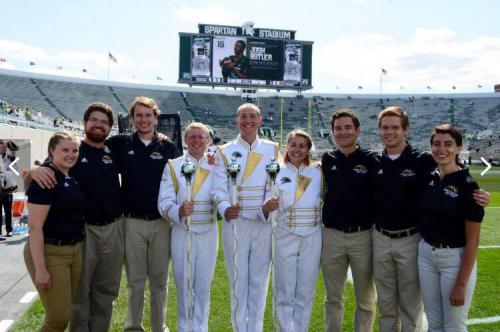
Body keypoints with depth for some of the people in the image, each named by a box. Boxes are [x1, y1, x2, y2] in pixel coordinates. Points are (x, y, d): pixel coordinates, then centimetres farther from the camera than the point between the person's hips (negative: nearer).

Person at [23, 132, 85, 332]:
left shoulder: (73, 178, 8)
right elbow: (34, 226, -19)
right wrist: (40, 269, -21)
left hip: (75, 250, 8)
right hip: (49, 252, -8)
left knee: (65, 312, 14)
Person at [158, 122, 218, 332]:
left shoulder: (215, 167, 5)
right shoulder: (172, 166, 1)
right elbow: (164, 202, -7)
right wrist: (179, 211, -25)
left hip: (208, 233, 1)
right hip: (181, 233, -1)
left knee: (203, 285, 9)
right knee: (183, 283, 9)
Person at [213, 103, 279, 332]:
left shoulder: (272, 150, 8)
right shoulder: (224, 151, 4)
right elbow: (219, 188, -4)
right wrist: (225, 209, -23)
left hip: (264, 223, 1)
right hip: (235, 223, -1)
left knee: (259, 279, 8)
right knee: (238, 279, 5)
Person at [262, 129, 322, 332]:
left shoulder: (317, 173, 5)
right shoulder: (277, 174, 1)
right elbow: (267, 211, -1)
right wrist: (266, 208, -21)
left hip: (312, 239, 1)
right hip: (285, 239, -1)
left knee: (305, 294, 9)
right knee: (284, 295, 5)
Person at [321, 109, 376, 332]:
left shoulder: (370, 160, -5)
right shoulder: (327, 160, 5)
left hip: (362, 236, -2)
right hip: (332, 236, 3)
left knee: (365, 299, 11)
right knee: (333, 297, 14)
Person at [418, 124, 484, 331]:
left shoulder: (468, 185, -13)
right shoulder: (428, 179, 2)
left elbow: (472, 240, -14)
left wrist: (461, 284, -15)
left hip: (455, 259, -5)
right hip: (426, 256, 5)